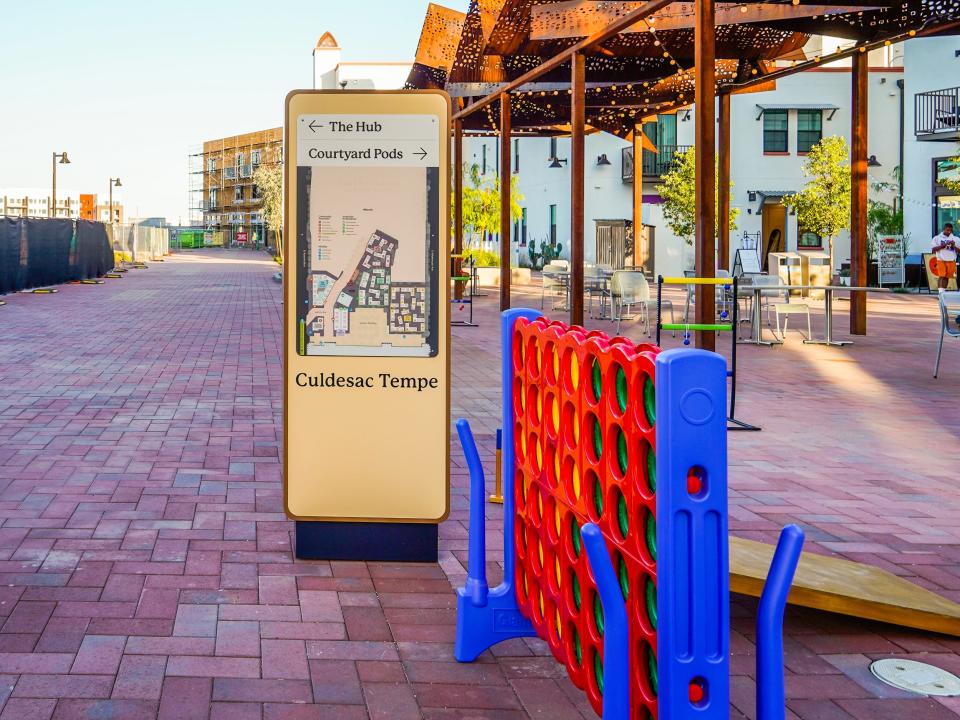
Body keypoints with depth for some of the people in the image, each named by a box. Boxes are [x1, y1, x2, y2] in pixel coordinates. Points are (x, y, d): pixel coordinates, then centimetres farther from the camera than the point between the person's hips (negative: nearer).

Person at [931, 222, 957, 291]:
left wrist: (954, 246, -12)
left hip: (951, 260, 2)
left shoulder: (955, 239, 8)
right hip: (941, 260, -2)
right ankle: (940, 291, -15)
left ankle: (944, 290, 13)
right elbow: (934, 249, -5)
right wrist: (944, 245, -16)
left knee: (947, 277, 4)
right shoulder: (937, 238, 3)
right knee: (941, 276, -10)